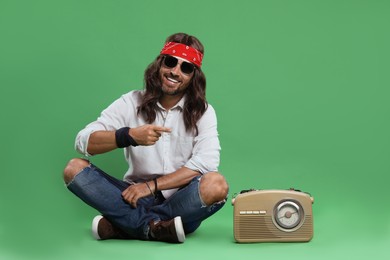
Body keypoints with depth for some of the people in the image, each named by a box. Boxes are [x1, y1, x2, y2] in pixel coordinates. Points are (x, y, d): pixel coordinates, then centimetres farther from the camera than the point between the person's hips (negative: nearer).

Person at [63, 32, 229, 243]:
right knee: (74, 168, -18)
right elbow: (83, 142, -8)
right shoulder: (131, 103, 3)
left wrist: (151, 185, -19)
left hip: (180, 202, -1)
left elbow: (205, 163, -13)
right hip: (136, 197, 1)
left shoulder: (203, 112, 2)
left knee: (216, 184, -32)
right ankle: (154, 226, -26)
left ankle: (120, 225, -21)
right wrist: (130, 135, -25)